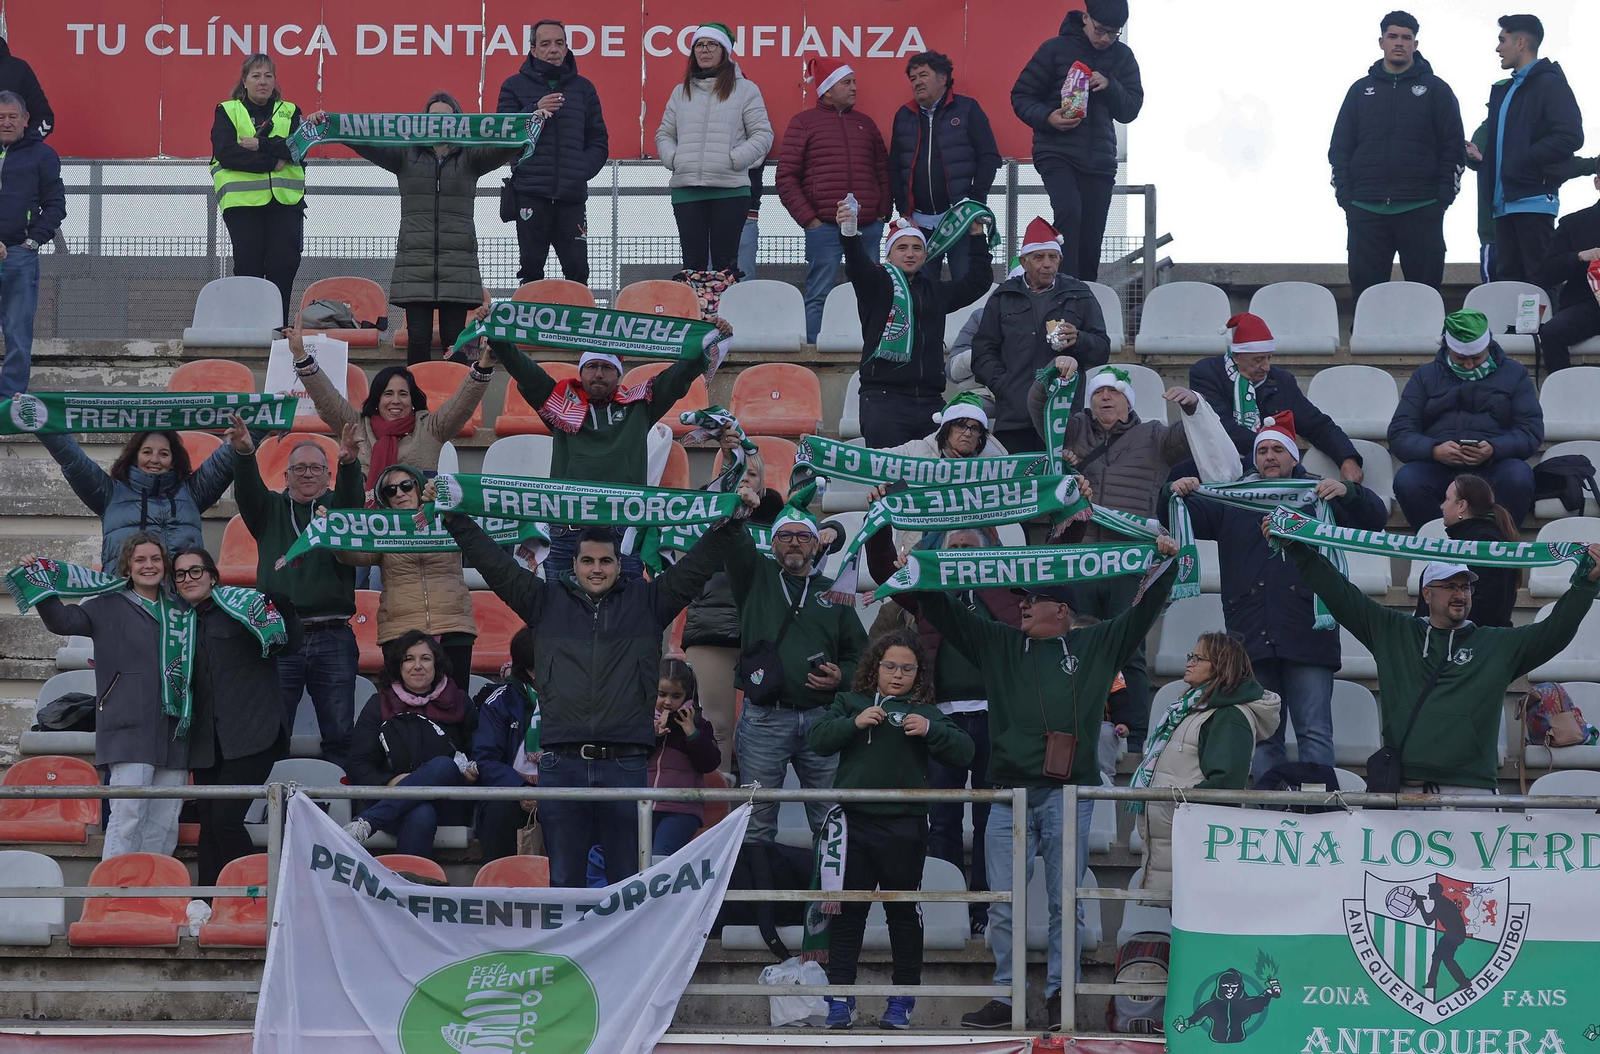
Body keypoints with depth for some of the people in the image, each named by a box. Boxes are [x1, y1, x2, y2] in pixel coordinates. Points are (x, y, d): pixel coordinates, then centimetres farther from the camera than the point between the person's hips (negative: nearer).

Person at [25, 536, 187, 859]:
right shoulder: (108, 608, 6)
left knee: (164, 826, 4)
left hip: (174, 732, 5)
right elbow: (62, 620, -5)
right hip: (130, 732, -5)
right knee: (128, 816, -15)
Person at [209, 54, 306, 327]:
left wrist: (260, 144, -13)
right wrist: (272, 162, -11)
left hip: (285, 200, 2)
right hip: (243, 201, -2)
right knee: (248, 266, -4)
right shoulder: (227, 112, 9)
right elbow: (225, 152, -7)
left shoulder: (290, 112, 16)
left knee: (283, 266, -5)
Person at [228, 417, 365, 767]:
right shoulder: (271, 509, 15)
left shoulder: (337, 506, 12)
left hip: (333, 639, 0)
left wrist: (349, 462, -32)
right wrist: (245, 454, -27)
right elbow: (248, 489, -4)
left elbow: (352, 495, -9)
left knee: (340, 735, 1)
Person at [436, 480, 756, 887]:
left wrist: (731, 522, -3)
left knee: (628, 878, 2)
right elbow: (495, 563, 9)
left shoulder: (646, 602, 11)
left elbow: (697, 564, 7)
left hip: (626, 764, -1)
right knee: (564, 879, 4)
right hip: (561, 764, 1)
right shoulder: (548, 601, 12)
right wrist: (454, 518, 4)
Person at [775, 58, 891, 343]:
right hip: (824, 227, -4)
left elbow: (883, 170, 21)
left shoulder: (864, 123, 17)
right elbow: (785, 178, 0)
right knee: (819, 295, -5)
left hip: (869, 227, 4)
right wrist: (808, 219, -7)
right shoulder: (803, 123, 4)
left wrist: (884, 211, 9)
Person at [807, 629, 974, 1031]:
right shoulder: (850, 702, 10)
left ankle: (903, 999, 13)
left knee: (903, 910, 6)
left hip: (903, 826, -1)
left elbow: (963, 753, -2)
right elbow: (817, 739, 1)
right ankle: (840, 998, 8)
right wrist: (854, 723, -13)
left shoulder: (925, 711, 5)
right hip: (853, 820, 1)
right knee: (847, 909, 4)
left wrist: (931, 731, -19)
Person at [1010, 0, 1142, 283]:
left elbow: (1130, 111, 6)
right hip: (1057, 153, -4)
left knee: (1090, 241, 3)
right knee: (1069, 212, -28)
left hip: (1099, 160, 4)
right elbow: (1021, 96, 1)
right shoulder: (1056, 49, -2)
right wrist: (1048, 118, -19)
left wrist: (1109, 86, -13)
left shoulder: (1122, 57, 8)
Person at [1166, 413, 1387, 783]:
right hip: (1253, 641, 3)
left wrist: (1347, 491, -17)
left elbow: (1375, 518, 3)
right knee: (1262, 737, 5)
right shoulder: (1233, 501, 20)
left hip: (1306, 640, -3)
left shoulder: (1319, 496, 12)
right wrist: (1177, 494, -7)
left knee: (1315, 733, -6)